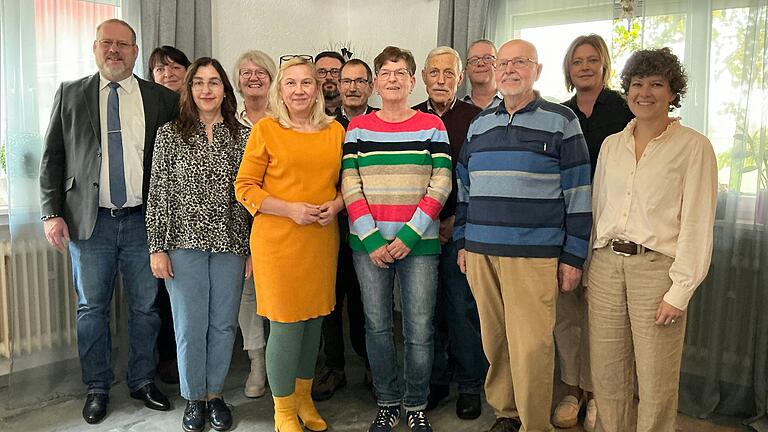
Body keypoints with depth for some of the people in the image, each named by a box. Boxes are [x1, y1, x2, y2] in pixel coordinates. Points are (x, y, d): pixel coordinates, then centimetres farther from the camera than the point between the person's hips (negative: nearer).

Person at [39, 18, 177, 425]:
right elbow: (52, 158, 5)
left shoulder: (162, 99, 4)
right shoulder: (69, 94, 6)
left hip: (143, 221, 0)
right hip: (90, 221, 0)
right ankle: (97, 388, 26)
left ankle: (143, 381, 28)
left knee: (145, 307, 10)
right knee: (92, 308, 10)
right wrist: (52, 213, -3)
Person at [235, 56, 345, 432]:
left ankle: (303, 397, 34)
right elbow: (245, 187, -3)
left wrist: (336, 205, -4)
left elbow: (344, 181, 17)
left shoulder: (335, 130, 9)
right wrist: (290, 209, -15)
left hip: (322, 240, 4)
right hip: (278, 241, -4)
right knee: (286, 324, 0)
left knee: (314, 320, 14)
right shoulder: (265, 129, -2)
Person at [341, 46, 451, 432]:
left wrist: (408, 236, -11)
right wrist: (372, 240, -9)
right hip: (368, 245, 1)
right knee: (377, 326, 8)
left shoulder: (432, 126, 5)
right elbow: (350, 187, 1)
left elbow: (440, 186, -2)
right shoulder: (357, 128, 7)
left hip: (419, 244, -1)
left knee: (419, 330, 2)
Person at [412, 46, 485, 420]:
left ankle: (469, 385, 18)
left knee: (463, 308, 2)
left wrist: (455, 220, -8)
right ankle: (435, 380, 25)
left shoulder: (475, 119, 0)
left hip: (460, 230, -3)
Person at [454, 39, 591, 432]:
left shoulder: (561, 121, 2)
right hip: (481, 252, 4)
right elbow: (464, 188, 20)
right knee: (494, 341, 10)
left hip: (534, 255, -4)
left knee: (530, 346, -4)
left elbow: (577, 192, -1)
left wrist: (573, 255, -4)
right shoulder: (479, 125, 16)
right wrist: (462, 242, 15)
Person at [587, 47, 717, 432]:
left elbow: (698, 223, -7)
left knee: (656, 382, 3)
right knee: (607, 375, 10)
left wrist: (680, 291, -11)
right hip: (606, 265, 4)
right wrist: (589, 269, 12)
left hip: (656, 266, -4)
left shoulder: (693, 146, -3)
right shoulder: (611, 144, 12)